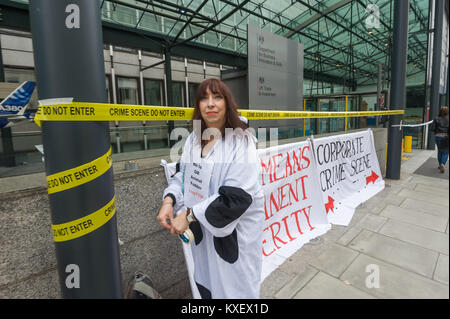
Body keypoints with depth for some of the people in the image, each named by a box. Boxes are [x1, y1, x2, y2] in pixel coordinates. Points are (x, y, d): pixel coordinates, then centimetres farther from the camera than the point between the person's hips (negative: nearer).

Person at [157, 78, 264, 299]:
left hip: (234, 231, -6)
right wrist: (169, 199, -10)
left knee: (232, 289, 14)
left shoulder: (240, 142, -19)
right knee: (205, 284, 25)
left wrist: (190, 215, -21)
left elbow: (237, 197, -24)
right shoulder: (193, 139, 2)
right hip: (201, 230, 6)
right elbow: (184, 174, 9)